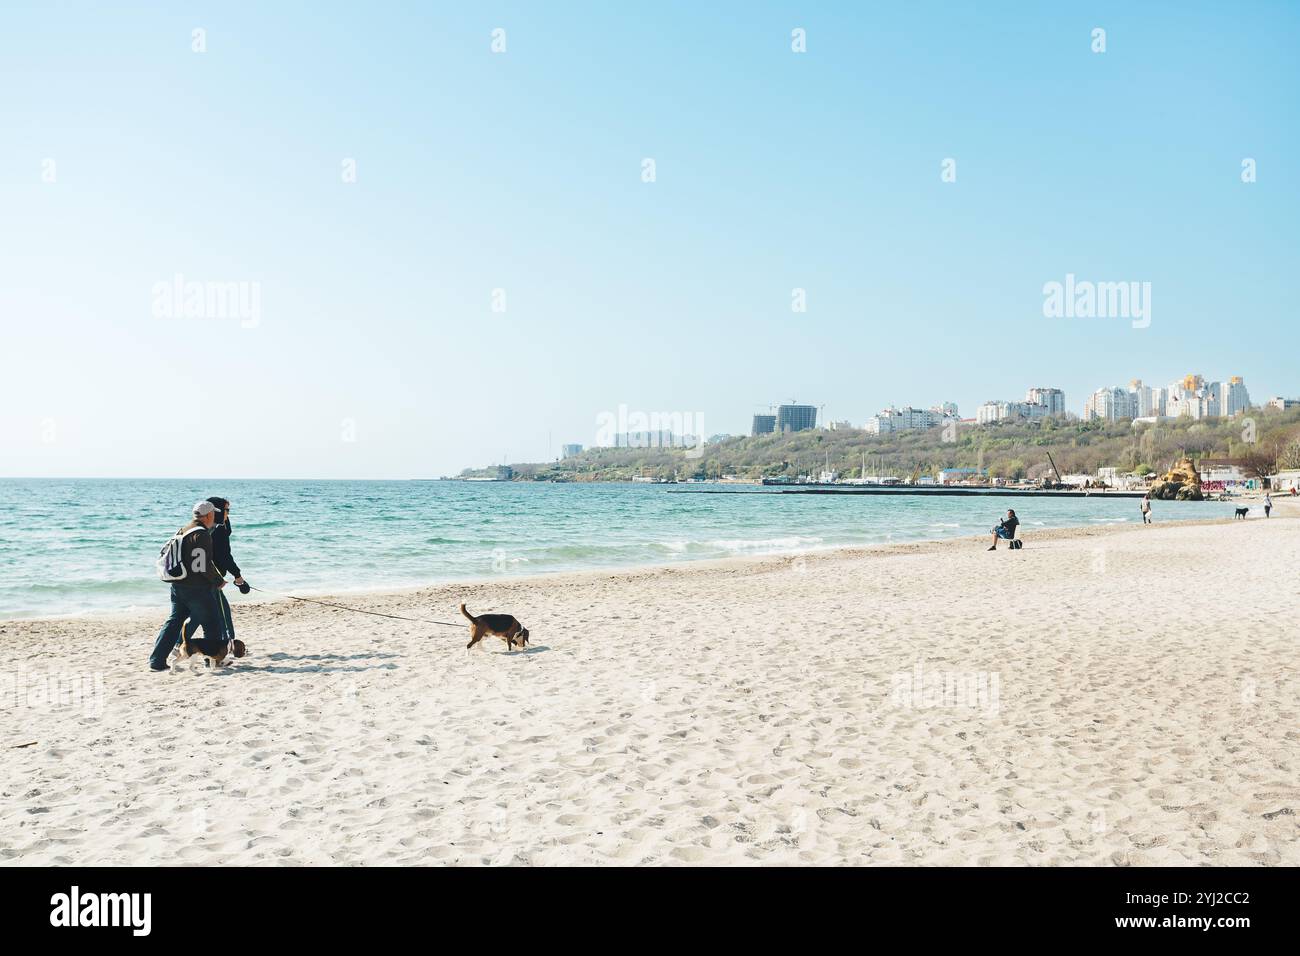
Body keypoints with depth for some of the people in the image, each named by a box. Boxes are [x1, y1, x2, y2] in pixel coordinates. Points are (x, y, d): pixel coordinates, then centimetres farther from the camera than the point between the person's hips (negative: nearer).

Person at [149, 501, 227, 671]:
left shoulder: (181, 532, 13)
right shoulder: (202, 534, -16)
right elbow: (205, 565, -20)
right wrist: (219, 581, -7)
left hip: (178, 586, 9)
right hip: (198, 588, -9)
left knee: (173, 622, 13)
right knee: (212, 625, 4)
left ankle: (157, 661, 9)